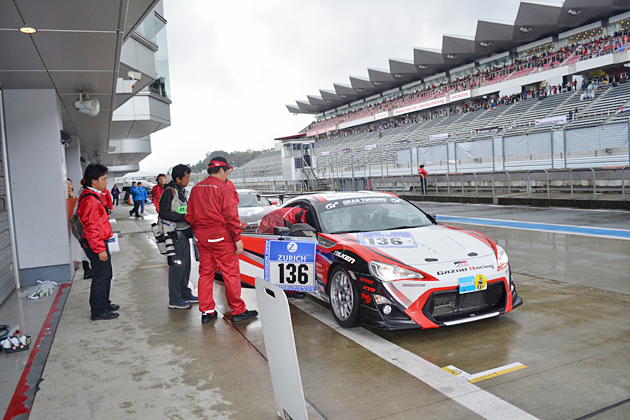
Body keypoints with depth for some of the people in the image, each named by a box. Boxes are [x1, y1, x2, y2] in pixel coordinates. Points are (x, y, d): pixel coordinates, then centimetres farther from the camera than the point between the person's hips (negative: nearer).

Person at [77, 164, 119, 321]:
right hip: (96, 243, -11)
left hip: (98, 242, 11)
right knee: (101, 276, -2)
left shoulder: (93, 197, 13)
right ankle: (98, 311, 9)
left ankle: (105, 304, 34)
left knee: (105, 275, 20)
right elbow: (91, 228, -24)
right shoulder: (90, 200, -21)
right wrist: (100, 249, -23)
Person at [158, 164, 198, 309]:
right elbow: (164, 213, -20)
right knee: (177, 266, -5)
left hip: (184, 233, 9)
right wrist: (184, 217, -21)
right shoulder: (169, 191, -14)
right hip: (175, 234, -9)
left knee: (186, 265, 15)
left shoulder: (181, 191, 15)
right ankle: (174, 300, 4)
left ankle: (185, 294, 27)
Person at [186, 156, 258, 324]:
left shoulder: (196, 189, 10)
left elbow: (190, 216, 12)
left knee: (205, 273, 12)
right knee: (231, 273, 2)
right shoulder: (225, 187, -10)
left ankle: (206, 311, 18)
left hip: (201, 236, 7)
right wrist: (237, 238, -10)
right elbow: (231, 215, -14)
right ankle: (238, 311, 8)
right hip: (220, 235, -7)